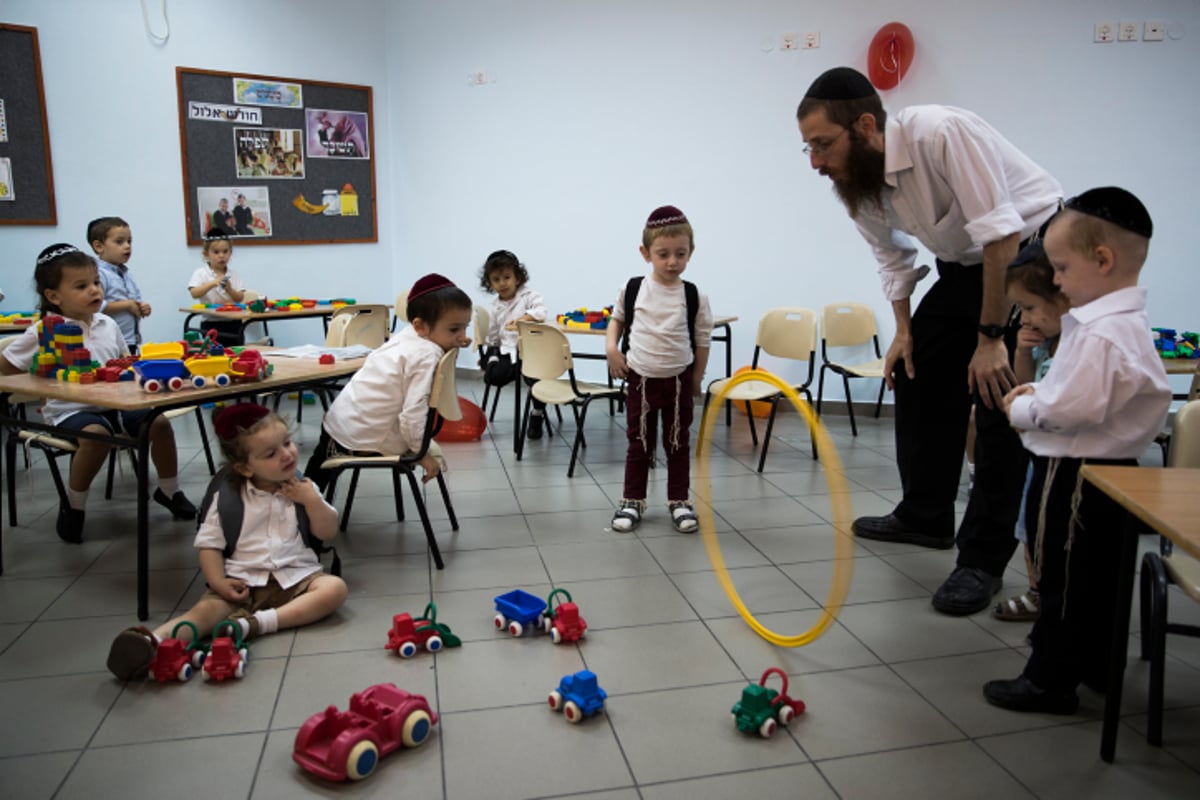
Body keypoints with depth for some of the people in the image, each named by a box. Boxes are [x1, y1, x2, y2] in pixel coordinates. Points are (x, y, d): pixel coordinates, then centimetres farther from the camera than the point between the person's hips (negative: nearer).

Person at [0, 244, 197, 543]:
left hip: (114, 403, 5)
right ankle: (72, 505, -10)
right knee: (97, 434, -34)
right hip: (70, 409, -5)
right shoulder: (44, 332, -7)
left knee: (159, 422, -12)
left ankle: (169, 491, 10)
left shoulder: (108, 325, 8)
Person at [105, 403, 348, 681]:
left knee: (334, 587, -27)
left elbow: (328, 533, 6)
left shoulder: (302, 488, 6)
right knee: (207, 607, -28)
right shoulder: (228, 495, 2)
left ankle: (255, 623, -37)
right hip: (242, 581, -1)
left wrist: (312, 500, -9)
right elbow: (209, 543, 2)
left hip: (295, 577, 1)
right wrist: (218, 581, -14)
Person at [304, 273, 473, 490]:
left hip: (339, 417, 9)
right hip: (363, 440, -9)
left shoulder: (408, 335, 0)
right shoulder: (428, 356, -24)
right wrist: (421, 453, -15)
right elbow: (412, 415, -27)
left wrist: (452, 344, 4)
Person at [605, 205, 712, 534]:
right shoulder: (632, 289, -5)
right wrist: (611, 347, -5)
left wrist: (696, 380, 2)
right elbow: (617, 319, 11)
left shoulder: (694, 296, -8)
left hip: (679, 380, 0)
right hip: (640, 379, 0)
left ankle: (679, 501, 26)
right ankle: (632, 501, 23)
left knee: (678, 444, 12)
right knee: (639, 443, 11)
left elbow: (703, 340, 0)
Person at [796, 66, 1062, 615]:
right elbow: (891, 256, 7)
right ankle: (925, 517, 23)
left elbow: (1001, 234, -32)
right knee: (916, 375, 6)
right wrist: (903, 331, 1)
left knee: (997, 394, -14)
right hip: (963, 265, 8)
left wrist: (990, 337, -28)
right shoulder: (853, 182, -9)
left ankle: (984, 559, -5)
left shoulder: (942, 133, -32)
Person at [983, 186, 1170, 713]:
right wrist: (1041, 393, 3)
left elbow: (1075, 408, -29)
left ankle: (1050, 681, 13)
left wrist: (1023, 410, -13)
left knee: (1063, 579, 1)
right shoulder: (1122, 321, 9)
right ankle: (1095, 664, 36)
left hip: (1078, 475, -10)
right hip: (1110, 470, 10)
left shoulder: (1101, 332, -24)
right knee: (1099, 576, 21)